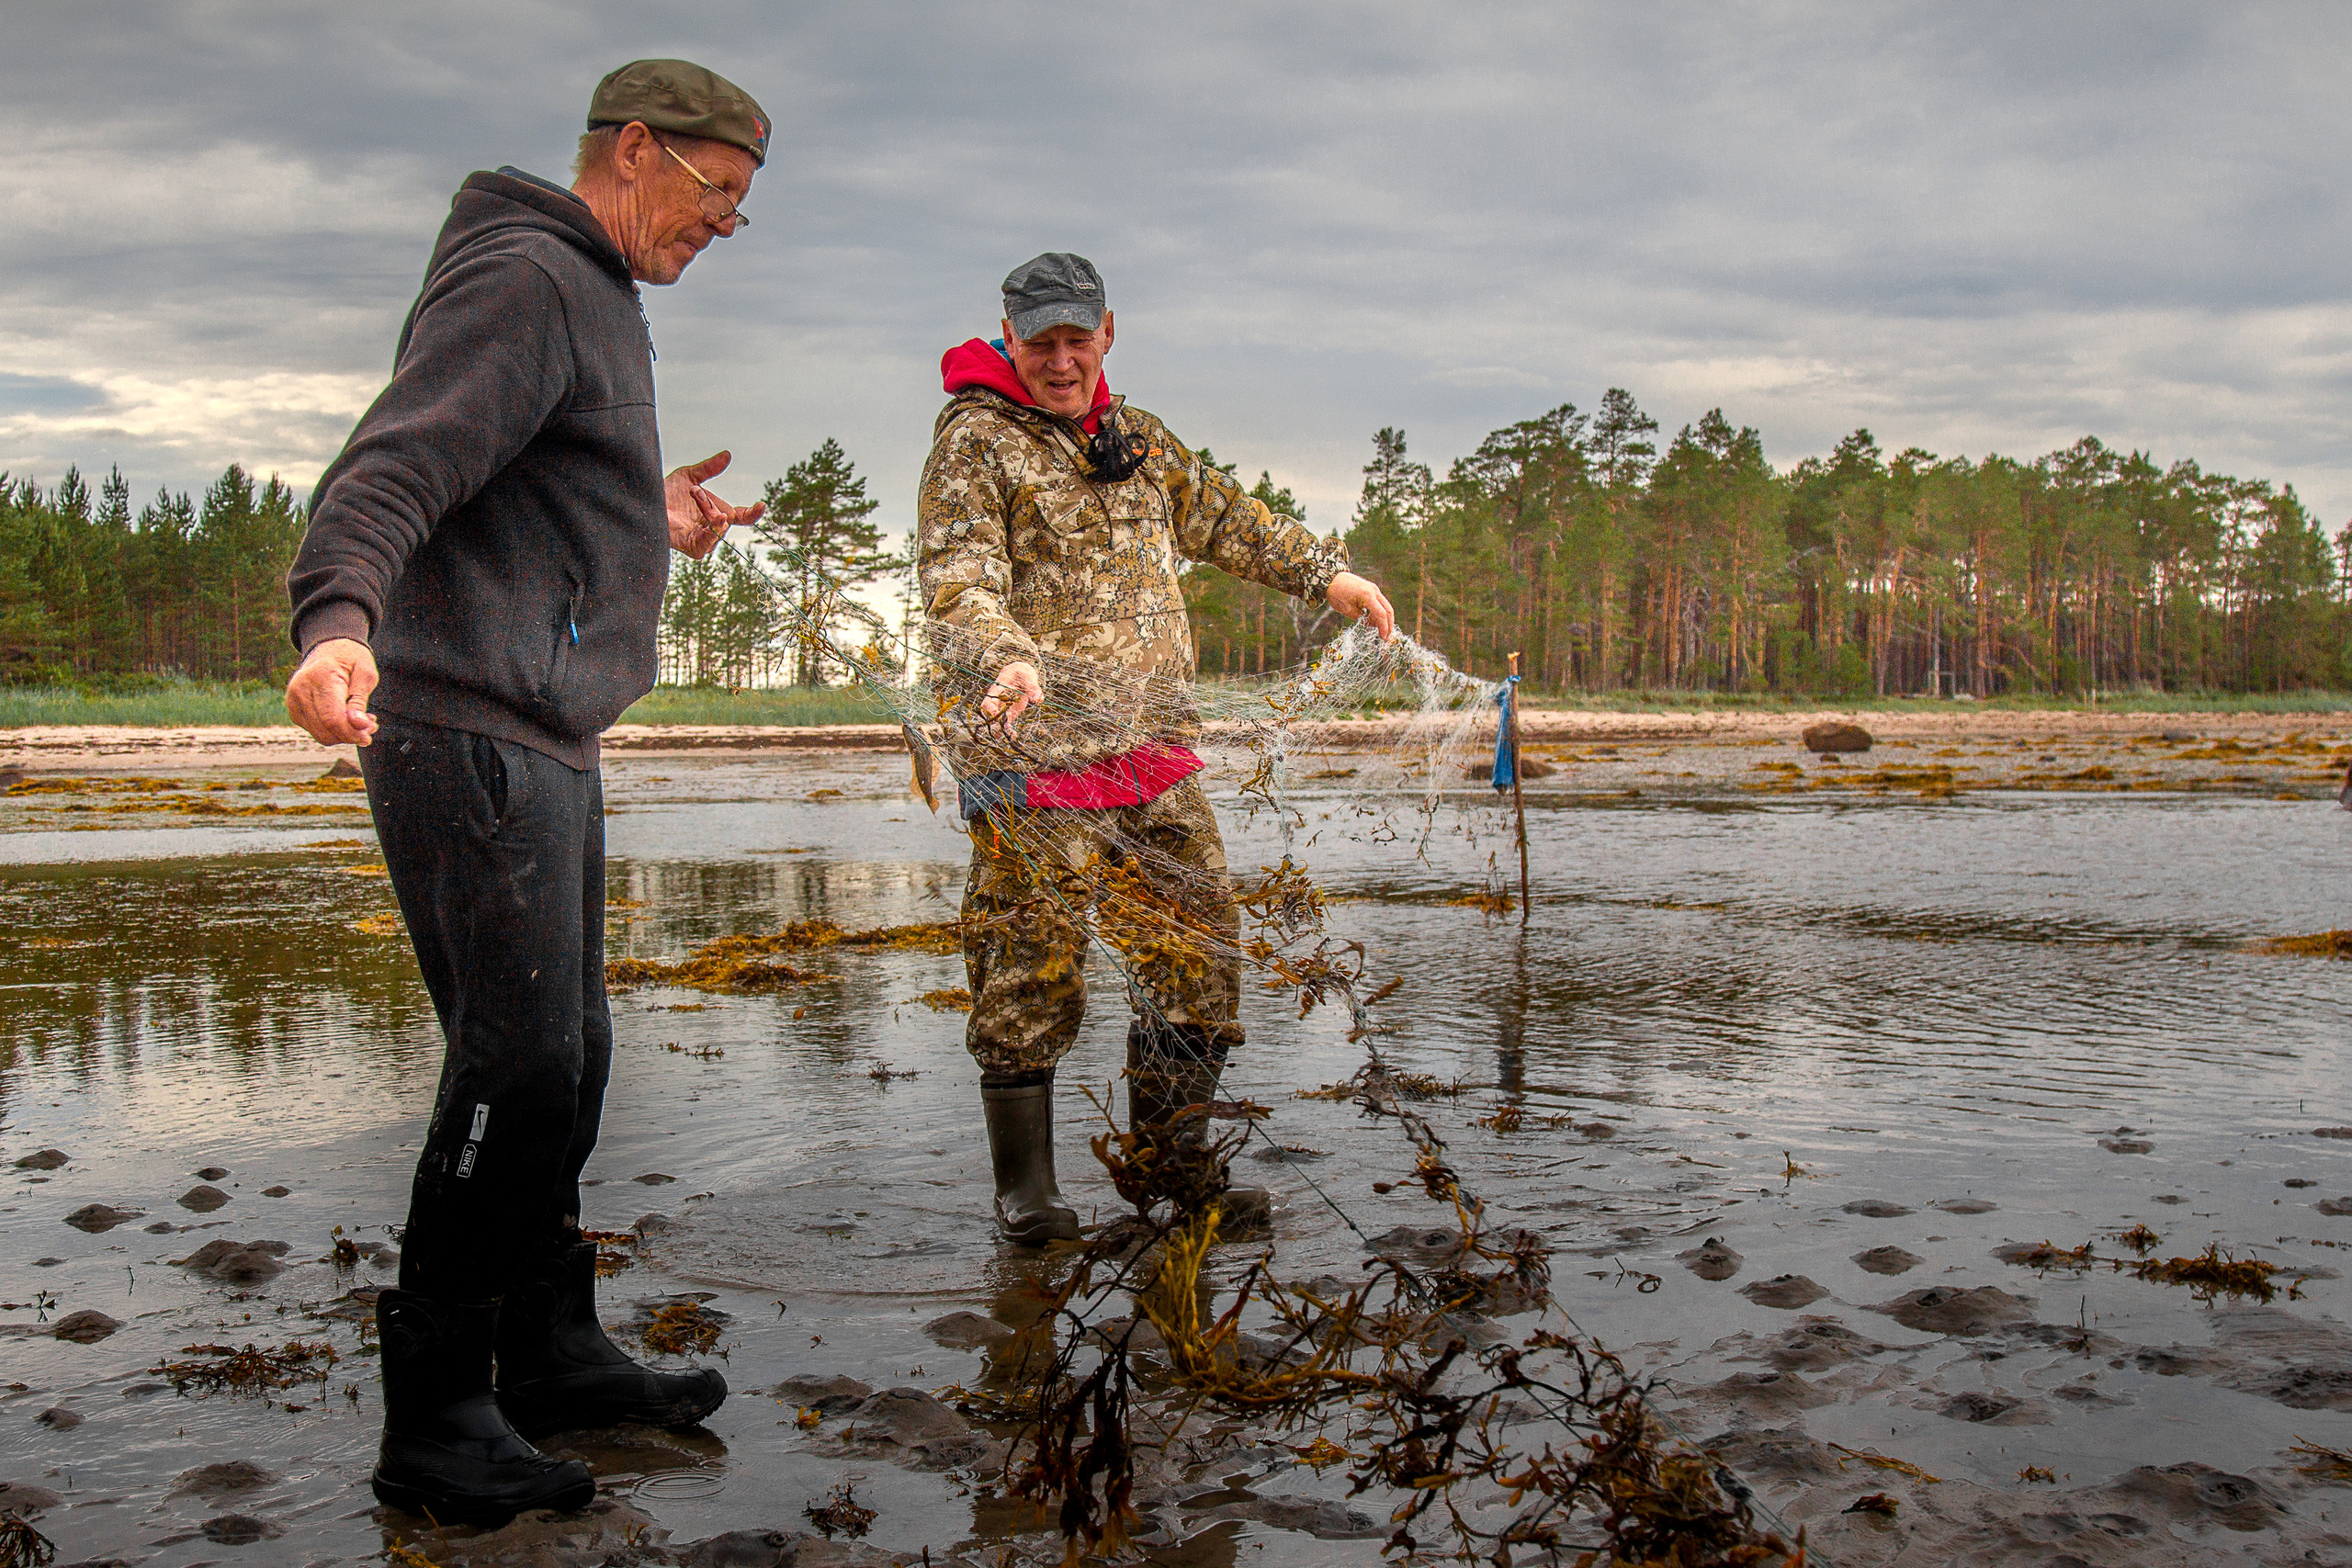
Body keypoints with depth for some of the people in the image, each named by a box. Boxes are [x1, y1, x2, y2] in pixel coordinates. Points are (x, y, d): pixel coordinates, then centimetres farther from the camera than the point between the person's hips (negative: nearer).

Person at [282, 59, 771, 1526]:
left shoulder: (596, 299, 22)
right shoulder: (520, 280, -11)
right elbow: (392, 470, -24)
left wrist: (645, 521, 35)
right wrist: (341, 621, -41)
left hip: (545, 745, 11)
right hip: (470, 733, -11)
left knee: (567, 1058, 14)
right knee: (520, 1064, -11)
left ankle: (554, 1354, 27)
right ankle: (435, 1419, -1)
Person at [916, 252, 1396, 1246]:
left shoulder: (1138, 440, 19)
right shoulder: (975, 443, -3)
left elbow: (1222, 519, 35)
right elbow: (957, 585, -16)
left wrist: (1327, 574, 34)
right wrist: (1006, 660, -35)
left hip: (1153, 752, 7)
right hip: (1036, 752, -7)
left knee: (1201, 948, 7)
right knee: (1033, 967, -3)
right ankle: (1024, 1185, 13)